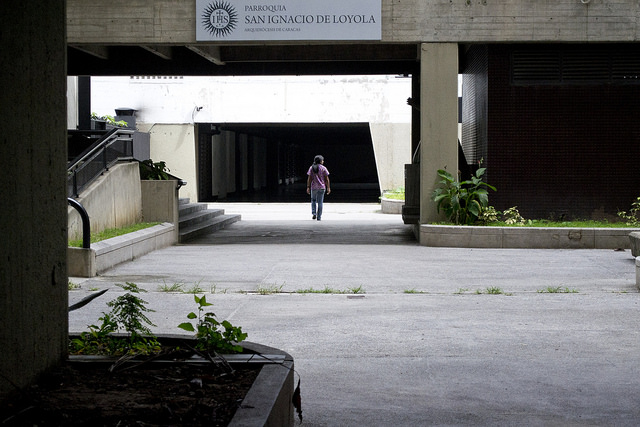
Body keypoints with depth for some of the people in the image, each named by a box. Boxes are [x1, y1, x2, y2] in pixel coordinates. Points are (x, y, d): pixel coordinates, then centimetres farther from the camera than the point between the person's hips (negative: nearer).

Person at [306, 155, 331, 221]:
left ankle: (313, 213, 2)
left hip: (314, 187, 1)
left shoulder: (311, 168, 2)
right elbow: (326, 179, -3)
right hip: (322, 187, -1)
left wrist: (308, 187, 1)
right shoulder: (323, 168, -3)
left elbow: (309, 178, -2)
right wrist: (328, 188, 2)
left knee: (313, 200, 19)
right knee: (320, 202, 3)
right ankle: (319, 217, 4)